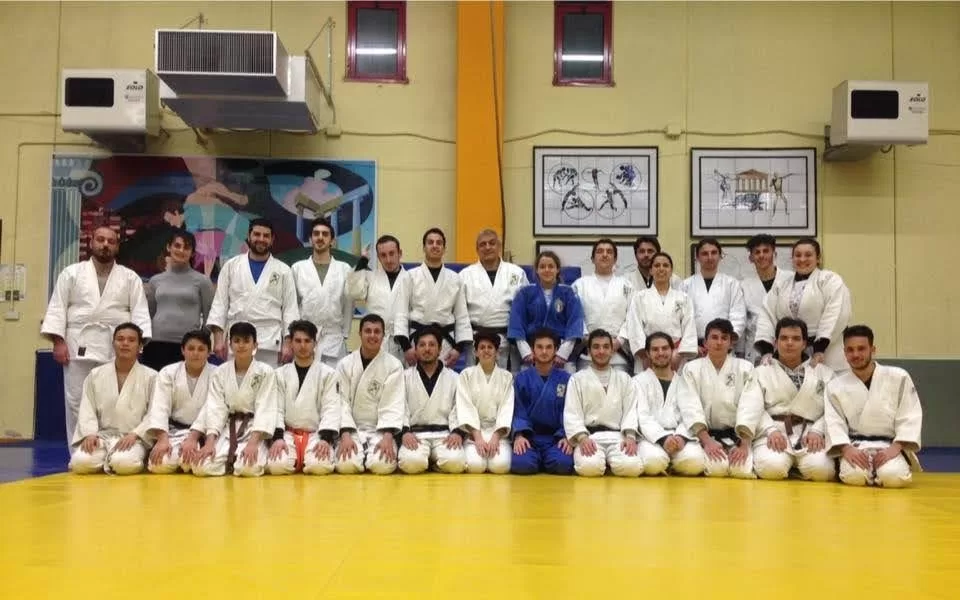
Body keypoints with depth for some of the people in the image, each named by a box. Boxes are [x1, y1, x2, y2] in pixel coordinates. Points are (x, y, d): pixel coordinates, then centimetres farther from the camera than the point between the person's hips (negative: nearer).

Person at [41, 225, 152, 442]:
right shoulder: (71, 273, 9)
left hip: (117, 350, 0)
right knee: (77, 404, 2)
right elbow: (58, 308, 4)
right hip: (79, 347, 0)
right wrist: (58, 341, -5)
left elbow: (140, 312, 3)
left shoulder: (130, 278, 10)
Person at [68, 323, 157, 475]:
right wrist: (90, 434, -14)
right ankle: (108, 460, 5)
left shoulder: (151, 377, 1)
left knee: (124, 463, -35)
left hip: (133, 438, -2)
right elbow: (87, 409, 4)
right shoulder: (95, 375, 9)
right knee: (80, 462, -26)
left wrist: (134, 434, -18)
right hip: (101, 436, 2)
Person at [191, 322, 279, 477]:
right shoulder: (219, 373, 4)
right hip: (227, 428, 2)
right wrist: (210, 442, -19)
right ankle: (231, 461, 8)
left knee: (249, 468, -30)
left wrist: (253, 443, -25)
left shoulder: (266, 372, -4)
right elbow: (215, 408, -4)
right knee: (202, 467, -22)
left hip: (254, 429, -2)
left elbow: (265, 409, -12)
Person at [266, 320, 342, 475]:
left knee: (320, 466, -30)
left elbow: (331, 409, -5)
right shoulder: (280, 374, 9)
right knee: (277, 465, -28)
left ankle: (305, 462, 7)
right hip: (288, 433, 1)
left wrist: (325, 438, -20)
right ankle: (297, 462, 8)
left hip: (316, 434, -1)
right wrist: (277, 437, -15)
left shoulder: (328, 374, 4)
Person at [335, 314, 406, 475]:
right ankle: (360, 455, 11)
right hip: (352, 429, 1)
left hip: (380, 430, 0)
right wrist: (345, 435, -18)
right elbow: (342, 402, -4)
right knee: (346, 465, -26)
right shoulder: (345, 364, 2)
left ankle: (371, 456, 11)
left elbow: (393, 403, -9)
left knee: (382, 465, -26)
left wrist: (387, 437, -22)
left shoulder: (393, 365, -2)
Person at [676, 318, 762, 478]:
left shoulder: (745, 368, 4)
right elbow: (690, 407, -9)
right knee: (717, 467, -30)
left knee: (743, 469, -26)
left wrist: (744, 445, -20)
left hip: (736, 435, 1)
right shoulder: (691, 369, 3)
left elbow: (750, 407, -7)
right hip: (704, 434, -1)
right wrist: (707, 441, -23)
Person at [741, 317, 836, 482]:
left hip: (809, 435, 1)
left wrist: (817, 431, -12)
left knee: (820, 468, -29)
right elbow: (753, 407, 0)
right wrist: (771, 430, -17)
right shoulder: (761, 372, 14)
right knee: (772, 467, -32)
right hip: (773, 432, -1)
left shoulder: (823, 372, 18)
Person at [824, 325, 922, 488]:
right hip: (856, 446, 1)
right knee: (854, 475, -30)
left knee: (893, 476, -31)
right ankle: (874, 473, 8)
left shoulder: (899, 377, -1)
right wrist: (846, 448, -23)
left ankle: (876, 471, 7)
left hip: (890, 445, -1)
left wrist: (895, 447, -16)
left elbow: (910, 416, -3)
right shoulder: (835, 386, 3)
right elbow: (834, 422, -3)